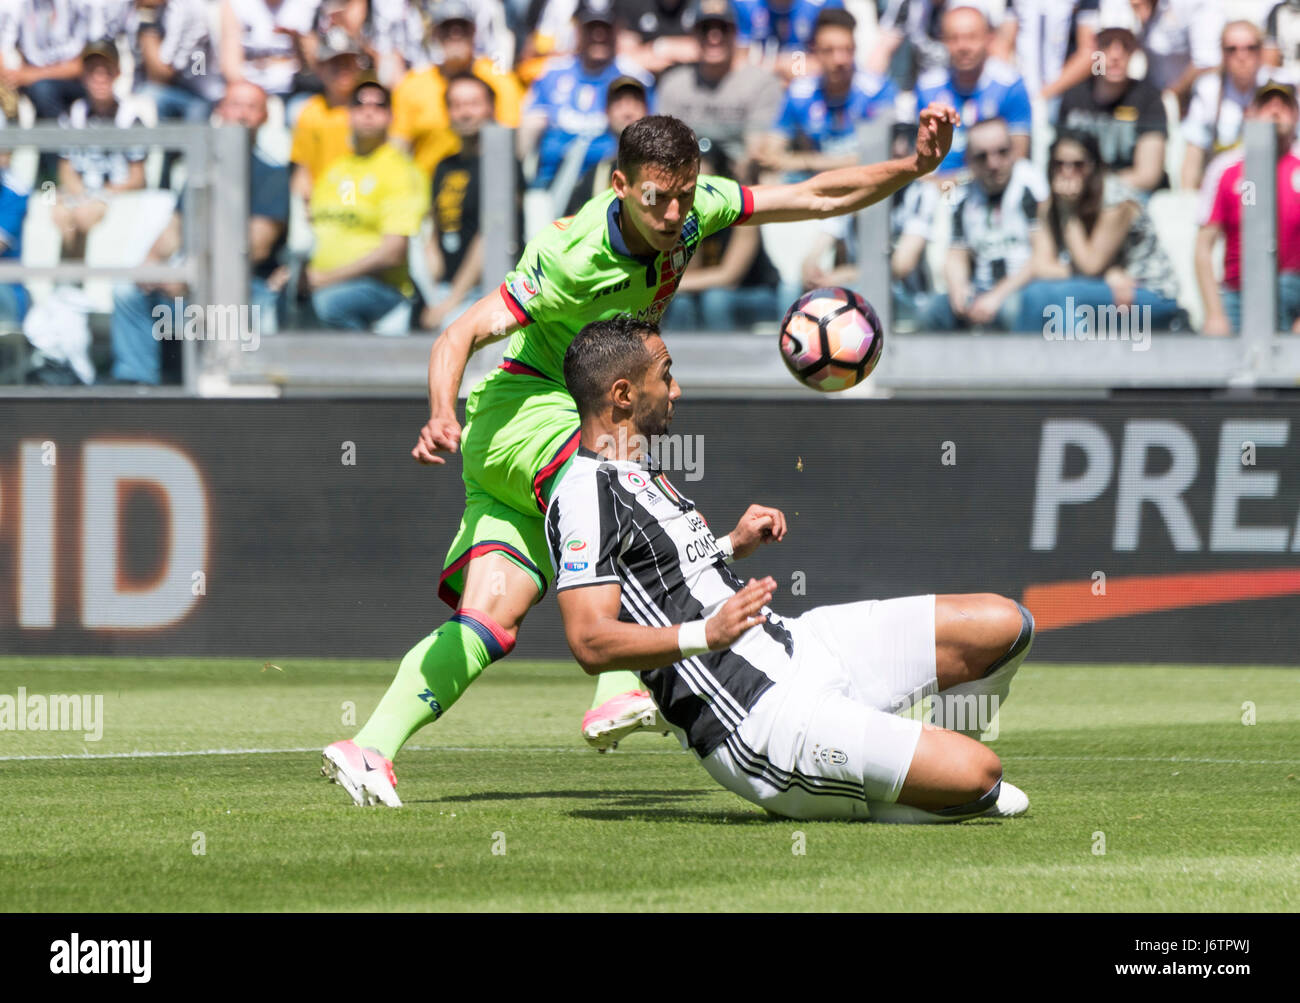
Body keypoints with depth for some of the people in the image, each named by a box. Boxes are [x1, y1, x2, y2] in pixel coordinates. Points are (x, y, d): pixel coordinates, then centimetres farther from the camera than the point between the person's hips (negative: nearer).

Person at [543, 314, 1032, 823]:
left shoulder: (637, 474, 18)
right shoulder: (586, 498, -15)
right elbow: (590, 642, -26)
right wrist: (707, 634, -35)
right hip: (758, 721, -10)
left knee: (1003, 624, 5)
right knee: (976, 771, -23)